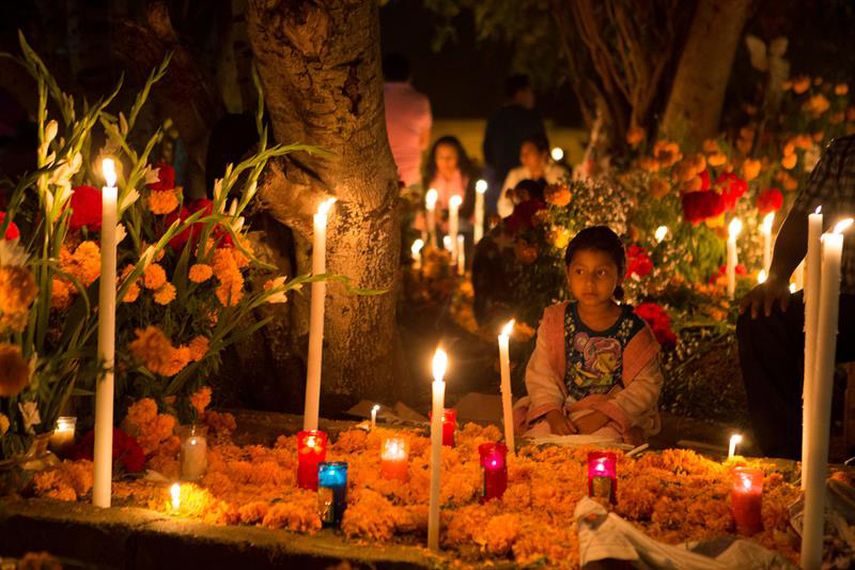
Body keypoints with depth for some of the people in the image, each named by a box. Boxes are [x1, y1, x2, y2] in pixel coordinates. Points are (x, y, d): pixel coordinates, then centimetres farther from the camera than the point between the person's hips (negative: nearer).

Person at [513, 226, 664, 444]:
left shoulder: (633, 329, -5)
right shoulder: (555, 322, 3)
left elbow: (646, 385, -7)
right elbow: (539, 373, 3)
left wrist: (603, 415, -17)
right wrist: (553, 413, -14)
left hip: (613, 419, -2)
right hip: (563, 413, 3)